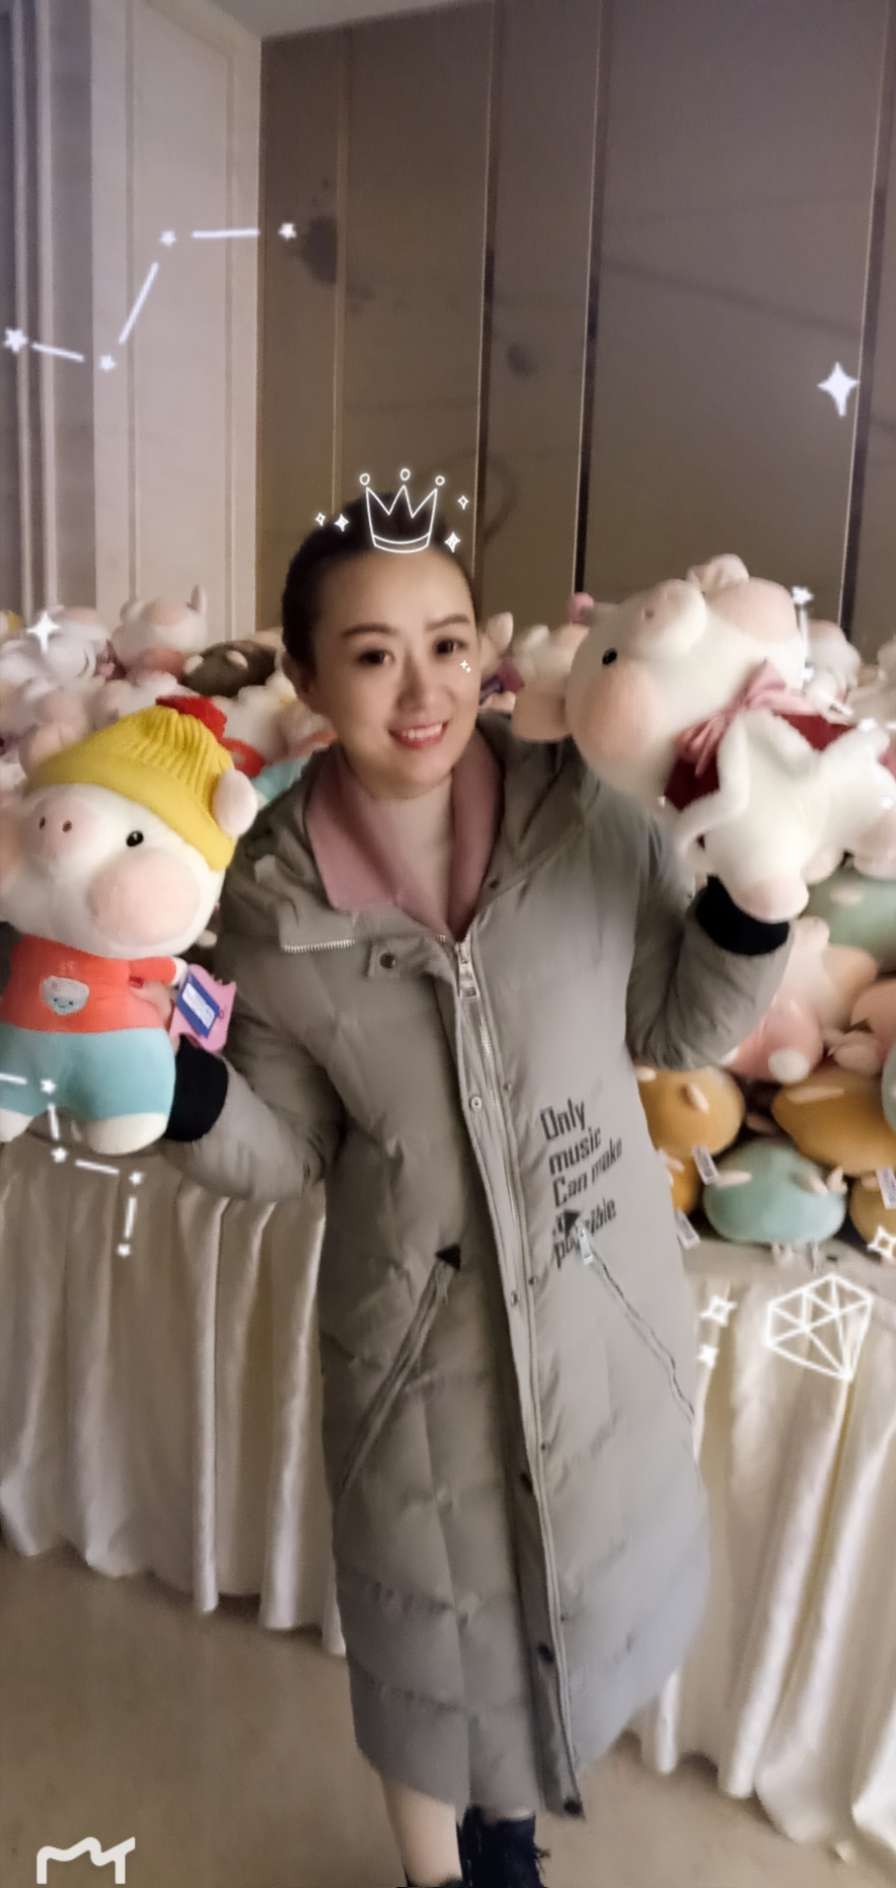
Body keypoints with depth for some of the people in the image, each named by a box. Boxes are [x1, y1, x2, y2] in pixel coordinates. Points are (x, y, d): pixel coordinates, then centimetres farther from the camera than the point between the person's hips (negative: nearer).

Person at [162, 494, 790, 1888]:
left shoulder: (587, 815, -14)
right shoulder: (271, 900, -13)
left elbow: (685, 1030, -2)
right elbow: (288, 1155, -5)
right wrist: (187, 1091, -23)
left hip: (608, 1307, 2)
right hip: (419, 1331, -1)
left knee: (585, 1585, 27)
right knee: (430, 1629, 20)